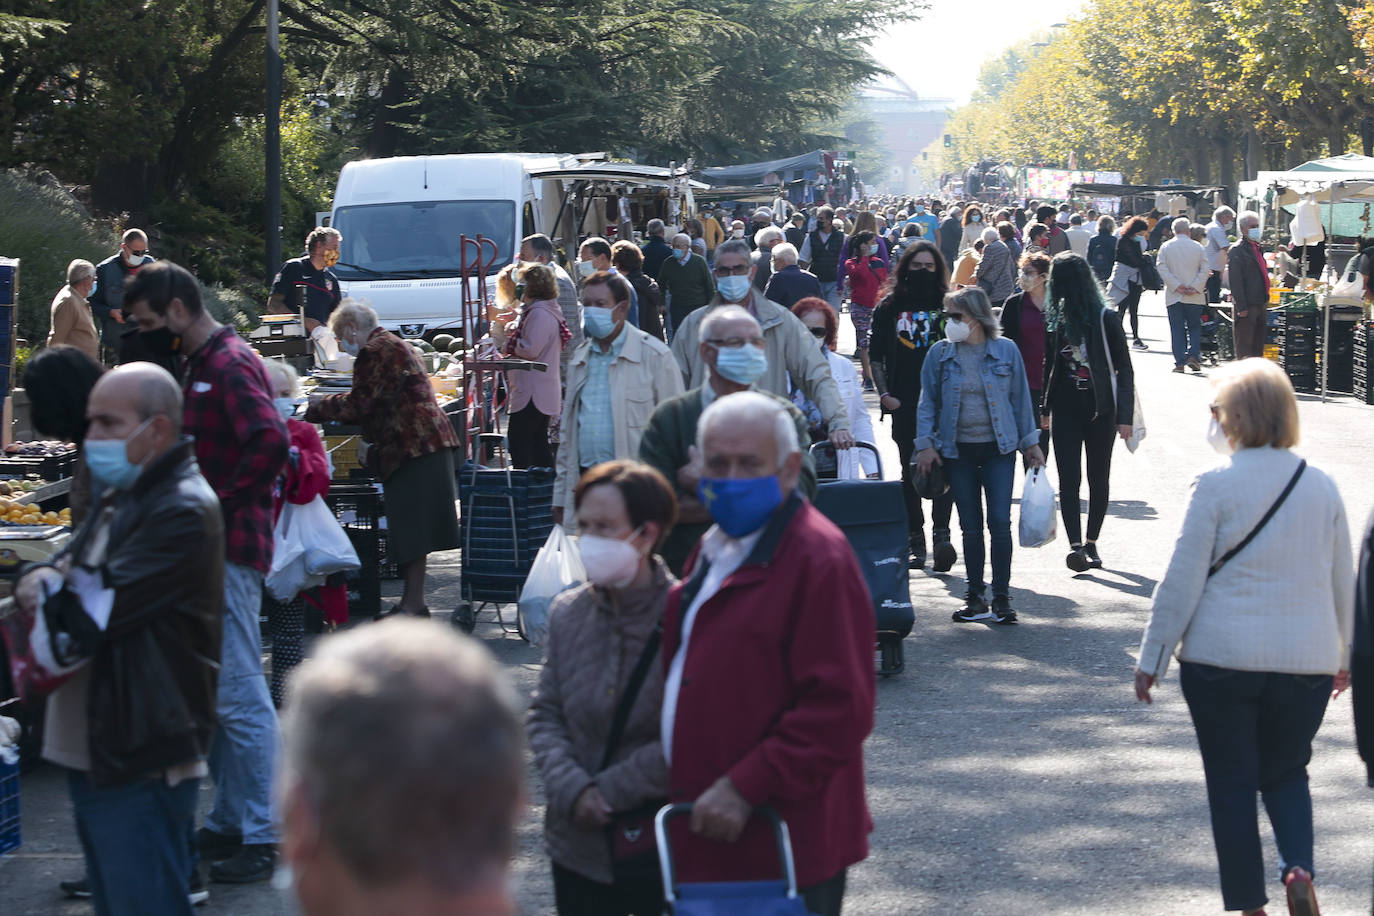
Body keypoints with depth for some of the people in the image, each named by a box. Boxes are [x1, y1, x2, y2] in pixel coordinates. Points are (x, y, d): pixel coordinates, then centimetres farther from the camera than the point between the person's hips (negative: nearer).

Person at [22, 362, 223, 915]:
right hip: (90, 758, 10)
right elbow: (60, 568, 13)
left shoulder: (183, 512, -16)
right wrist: (42, 579, -11)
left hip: (141, 769, -10)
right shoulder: (119, 499, 17)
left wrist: (47, 586, -1)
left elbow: (99, 609, -21)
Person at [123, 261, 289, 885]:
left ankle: (259, 839, -3)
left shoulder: (230, 365, -13)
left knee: (239, 694, -8)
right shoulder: (200, 365, 19)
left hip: (229, 549, -11)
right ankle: (228, 822, 24)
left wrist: (224, 507, -19)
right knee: (212, 692, 15)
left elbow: (271, 442, -26)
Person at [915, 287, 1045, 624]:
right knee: (970, 526, 6)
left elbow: (1020, 398, 7)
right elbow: (928, 402, 6)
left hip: (998, 448, -1)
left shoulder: (1006, 351, -1)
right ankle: (975, 598, 14)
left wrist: (1030, 442, 7)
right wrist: (925, 443, -3)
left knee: (1000, 521, -7)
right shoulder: (940, 354, 1)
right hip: (958, 450, 1)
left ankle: (1001, 597, 1)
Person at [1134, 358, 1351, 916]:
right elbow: (1343, 583, 12)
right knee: (1286, 772, 19)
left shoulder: (1217, 485, -9)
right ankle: (1299, 870, -4)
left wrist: (1152, 658, 1)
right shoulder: (1322, 487, 3)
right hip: (1306, 661, 3)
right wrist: (1345, 656, 26)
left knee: (1231, 784, 9)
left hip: (1222, 660, -3)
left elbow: (1181, 582, -8)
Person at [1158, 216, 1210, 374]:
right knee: (1195, 327, 10)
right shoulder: (1198, 247, 1)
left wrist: (1177, 286, -9)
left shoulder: (1166, 247, 1)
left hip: (1173, 296, 0)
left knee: (1177, 330, 4)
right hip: (1195, 297, 0)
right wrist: (1195, 287, -6)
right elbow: (1205, 269, -5)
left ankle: (1179, 361, 0)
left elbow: (1162, 269, -7)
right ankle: (1194, 356, -6)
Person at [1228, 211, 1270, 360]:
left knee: (1258, 344, 12)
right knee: (1244, 345, -4)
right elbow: (1234, 280, -16)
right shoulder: (1236, 250, -10)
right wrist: (1241, 307, -20)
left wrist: (1265, 300, 19)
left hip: (1261, 303, 9)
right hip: (1247, 306, -9)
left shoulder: (1258, 248, 17)